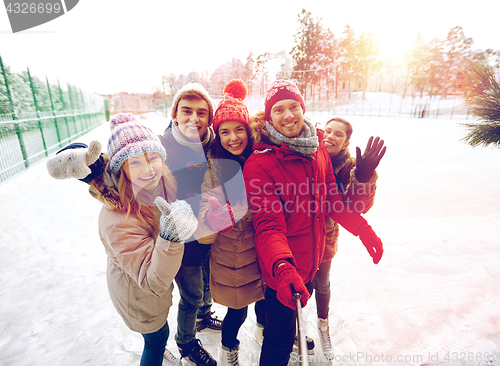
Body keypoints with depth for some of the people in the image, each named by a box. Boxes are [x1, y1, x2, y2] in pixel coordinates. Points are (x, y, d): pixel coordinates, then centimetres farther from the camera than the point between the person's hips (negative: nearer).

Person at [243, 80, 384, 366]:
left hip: (311, 261, 7)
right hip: (283, 270, -7)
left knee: (297, 310, 34)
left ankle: (293, 334, 65)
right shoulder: (259, 163, -23)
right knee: (280, 338, 10)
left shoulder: (317, 148, -2)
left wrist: (363, 228, 2)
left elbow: (331, 198, 7)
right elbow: (268, 224, -27)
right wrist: (282, 267, -42)